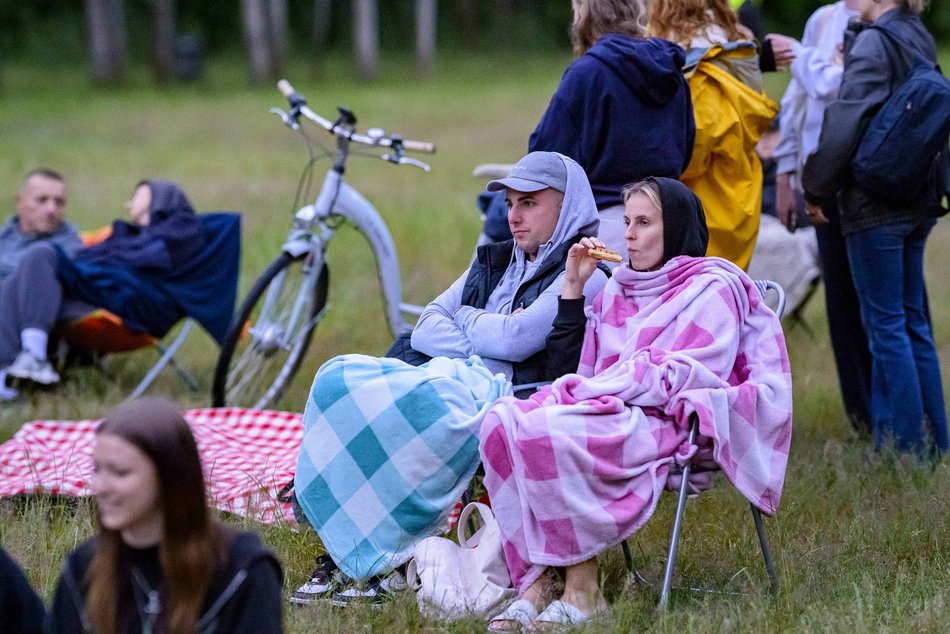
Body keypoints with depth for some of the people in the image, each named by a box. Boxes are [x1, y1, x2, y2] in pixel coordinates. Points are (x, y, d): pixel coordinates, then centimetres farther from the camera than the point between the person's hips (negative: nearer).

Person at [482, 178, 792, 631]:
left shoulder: (714, 289, 1)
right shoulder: (619, 288, 24)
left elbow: (689, 375, -12)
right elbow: (580, 366, 21)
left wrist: (592, 389, -17)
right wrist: (573, 284, 17)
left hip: (669, 423, -7)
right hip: (608, 411, 7)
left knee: (544, 432, -32)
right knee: (502, 419, -22)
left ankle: (582, 589, -25)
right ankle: (534, 582, -29)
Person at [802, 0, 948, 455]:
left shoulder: (873, 43, -13)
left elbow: (846, 122, -17)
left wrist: (818, 190, -8)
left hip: (874, 205, -8)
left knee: (885, 324, -3)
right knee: (911, 322, 14)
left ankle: (905, 444, -2)